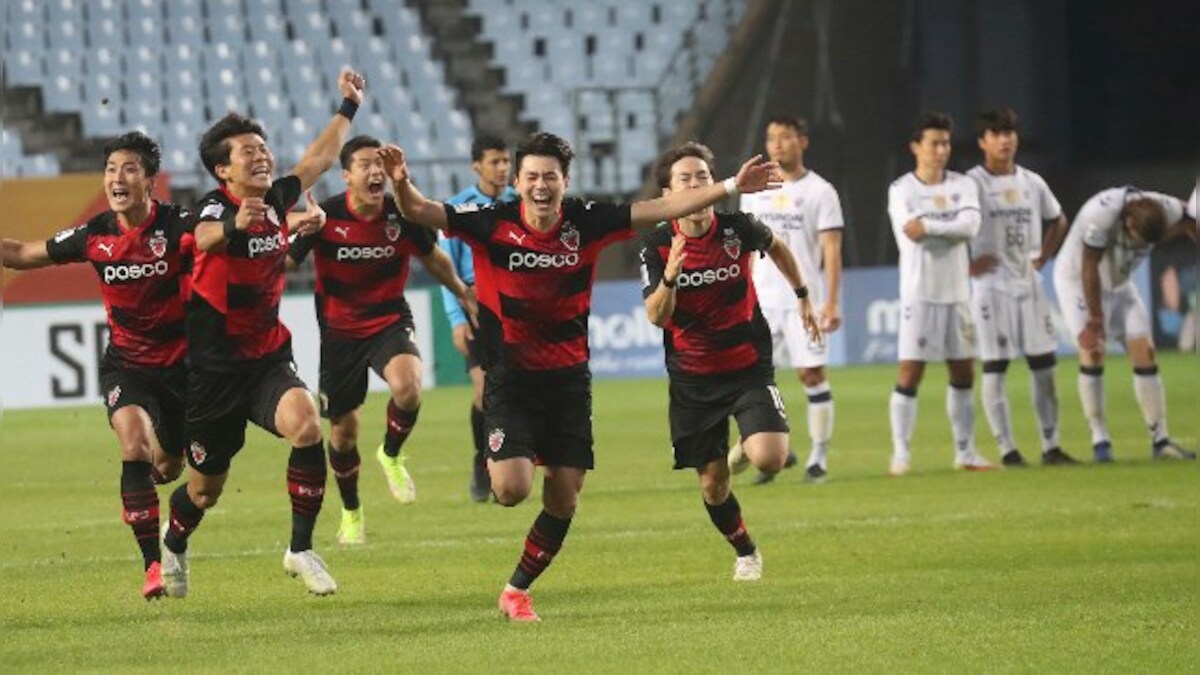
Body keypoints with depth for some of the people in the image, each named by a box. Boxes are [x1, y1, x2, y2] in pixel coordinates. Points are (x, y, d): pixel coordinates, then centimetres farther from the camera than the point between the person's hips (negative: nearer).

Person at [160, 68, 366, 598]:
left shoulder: (275, 201, 1)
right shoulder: (215, 205, -18)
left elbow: (318, 159, 22)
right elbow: (205, 236, -45)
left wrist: (348, 107, 26)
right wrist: (233, 225, -66)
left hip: (267, 357, 4)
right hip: (215, 365, -4)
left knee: (306, 425, -26)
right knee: (207, 486, 8)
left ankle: (301, 549, -14)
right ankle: (172, 545, 43)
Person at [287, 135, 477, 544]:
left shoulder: (402, 215, -9)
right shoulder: (325, 216, -15)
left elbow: (432, 258, 10)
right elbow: (284, 262, -13)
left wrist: (463, 293, 22)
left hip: (390, 322, 0)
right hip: (339, 330, 0)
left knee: (407, 387, -32)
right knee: (343, 430, 8)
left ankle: (392, 455, 0)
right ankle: (351, 513, 34)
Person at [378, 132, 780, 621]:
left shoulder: (586, 223, -5)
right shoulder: (491, 224, -11)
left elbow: (663, 209, -2)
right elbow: (418, 211, -15)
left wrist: (731, 187, -6)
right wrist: (400, 181, -37)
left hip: (568, 378, 3)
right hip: (510, 377, -3)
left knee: (563, 502, 2)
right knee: (512, 489, -19)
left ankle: (516, 590, 22)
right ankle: (498, 461, 19)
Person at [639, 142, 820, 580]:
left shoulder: (739, 229, -10)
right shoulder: (656, 245, -11)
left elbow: (776, 247, 13)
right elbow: (657, 317, -17)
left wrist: (802, 296, 21)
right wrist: (670, 277, -35)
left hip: (748, 367, -1)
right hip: (691, 377, 1)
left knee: (769, 459, -22)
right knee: (712, 484, 4)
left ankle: (749, 447, 15)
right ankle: (745, 553, 32)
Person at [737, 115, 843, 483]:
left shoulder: (819, 191, -1)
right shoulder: (754, 191, 12)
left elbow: (832, 251, -5)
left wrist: (831, 303, -13)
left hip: (804, 299, -4)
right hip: (761, 299, 4)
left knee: (812, 374, -4)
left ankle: (819, 456, 4)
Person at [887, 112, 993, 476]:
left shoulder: (963, 185, 6)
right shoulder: (901, 190, -4)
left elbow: (970, 226, -12)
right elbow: (911, 235, -19)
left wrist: (930, 227, -20)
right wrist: (952, 228, -17)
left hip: (956, 293, 4)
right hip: (919, 294, -4)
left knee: (963, 374, 8)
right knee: (910, 373, -7)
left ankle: (965, 451, 18)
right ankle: (901, 453, -2)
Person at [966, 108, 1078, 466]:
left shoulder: (1032, 182, 10)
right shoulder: (971, 184, -8)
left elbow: (1057, 221, 25)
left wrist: (1043, 257, 13)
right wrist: (967, 265, -12)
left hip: (1029, 285, 5)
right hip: (991, 286, -5)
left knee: (1044, 364, 4)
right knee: (994, 368, -4)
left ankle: (1050, 446, 10)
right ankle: (1007, 449, -1)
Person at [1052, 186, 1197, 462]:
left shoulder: (1165, 210, -22)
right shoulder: (1102, 215, -37)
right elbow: (1089, 269, -28)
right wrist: (1095, 320, -22)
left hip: (1119, 282, 5)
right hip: (1077, 280, -5)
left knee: (1144, 353, -3)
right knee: (1092, 352, -15)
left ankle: (1160, 440, 0)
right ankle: (1100, 440, -9)